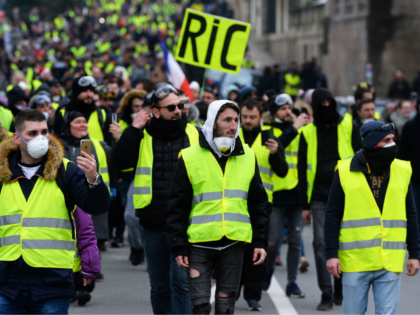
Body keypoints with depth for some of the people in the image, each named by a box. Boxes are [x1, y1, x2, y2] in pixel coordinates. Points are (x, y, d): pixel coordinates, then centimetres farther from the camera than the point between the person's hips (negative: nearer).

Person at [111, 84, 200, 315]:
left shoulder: (194, 134, 4)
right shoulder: (143, 136, 3)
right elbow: (119, 162, -10)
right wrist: (133, 129, -13)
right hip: (153, 224, 2)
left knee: (182, 282, -9)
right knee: (159, 286, 13)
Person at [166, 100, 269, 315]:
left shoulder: (247, 157, 7)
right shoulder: (190, 157, -2)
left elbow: (258, 203, 12)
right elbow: (176, 207, -1)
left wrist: (260, 241, 6)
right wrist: (178, 247, -7)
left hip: (234, 242, 3)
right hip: (199, 243, -3)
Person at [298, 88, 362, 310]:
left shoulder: (348, 127, 4)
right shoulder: (308, 132, 7)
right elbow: (302, 169, 10)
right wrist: (305, 204, 7)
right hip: (319, 197, 1)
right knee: (321, 244, -5)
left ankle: (341, 291, 18)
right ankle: (326, 294, 0)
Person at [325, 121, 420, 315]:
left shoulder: (402, 171, 7)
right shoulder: (345, 172, -1)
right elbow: (332, 215, 1)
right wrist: (331, 253, -5)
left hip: (390, 262, 2)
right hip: (355, 261, -2)